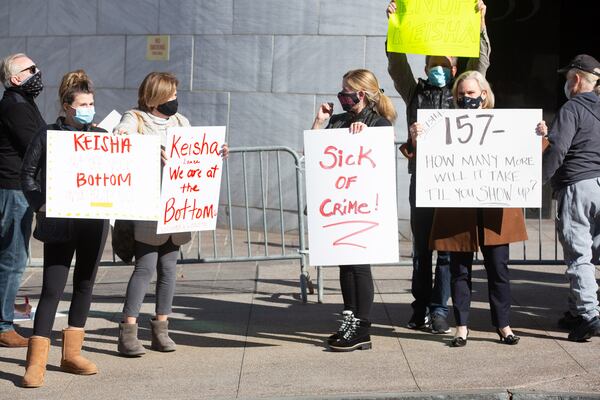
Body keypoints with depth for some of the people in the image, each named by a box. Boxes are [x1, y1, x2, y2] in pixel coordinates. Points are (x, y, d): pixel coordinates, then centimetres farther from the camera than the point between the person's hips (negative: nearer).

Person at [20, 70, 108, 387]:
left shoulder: (102, 137, 9)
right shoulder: (48, 136, 1)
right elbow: (28, 174, 3)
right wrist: (41, 205, -9)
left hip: (94, 221, 4)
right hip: (59, 223, -4)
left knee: (85, 285, 10)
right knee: (52, 288, -8)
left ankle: (72, 353, 21)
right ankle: (36, 363, -6)